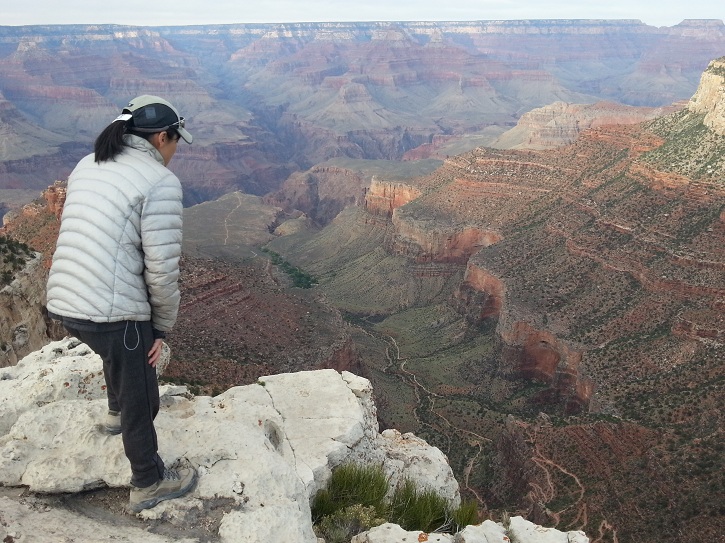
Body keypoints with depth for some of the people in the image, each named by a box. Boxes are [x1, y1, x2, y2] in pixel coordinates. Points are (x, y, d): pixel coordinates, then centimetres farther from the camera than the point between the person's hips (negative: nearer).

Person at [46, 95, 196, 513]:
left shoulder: (88, 166, 12)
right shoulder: (160, 182, -13)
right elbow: (162, 268, -16)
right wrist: (163, 325, 1)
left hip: (64, 304, 8)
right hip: (113, 312, -8)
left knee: (119, 349, 38)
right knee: (141, 401, 13)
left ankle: (117, 412, 59)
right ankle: (150, 484, 33)